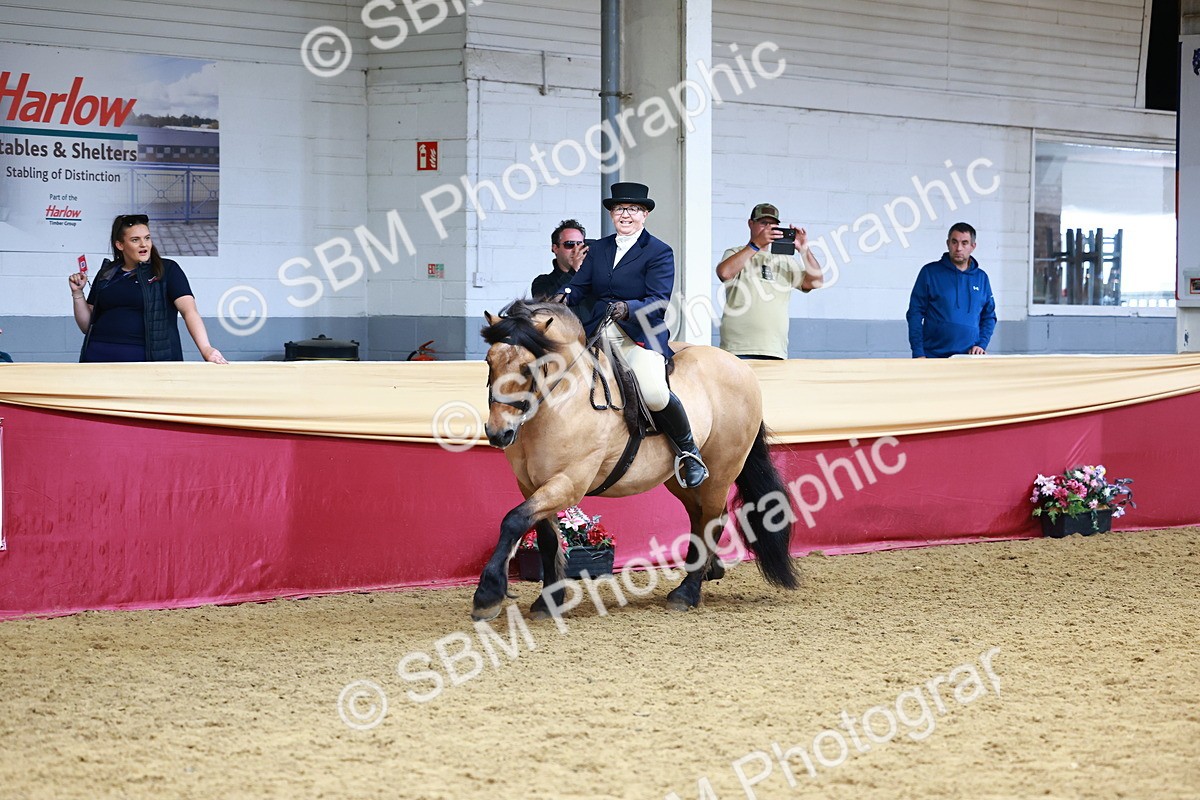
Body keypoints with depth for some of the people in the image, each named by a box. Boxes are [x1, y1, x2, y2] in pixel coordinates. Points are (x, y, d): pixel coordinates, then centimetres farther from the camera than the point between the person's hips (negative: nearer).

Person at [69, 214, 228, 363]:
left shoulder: (167, 270, 2)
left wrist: (205, 348, -27)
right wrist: (77, 293, 3)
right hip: (101, 355, 3)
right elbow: (87, 326, 17)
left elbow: (189, 310, -12)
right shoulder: (106, 274, 14)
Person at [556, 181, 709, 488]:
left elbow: (658, 302, -10)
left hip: (640, 336, -5)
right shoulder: (599, 249, 18)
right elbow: (580, 284, 9)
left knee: (654, 394, -32)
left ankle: (688, 450, -5)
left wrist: (627, 309, -30)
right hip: (596, 333, 6)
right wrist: (563, 297, -15)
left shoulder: (659, 252, 1)